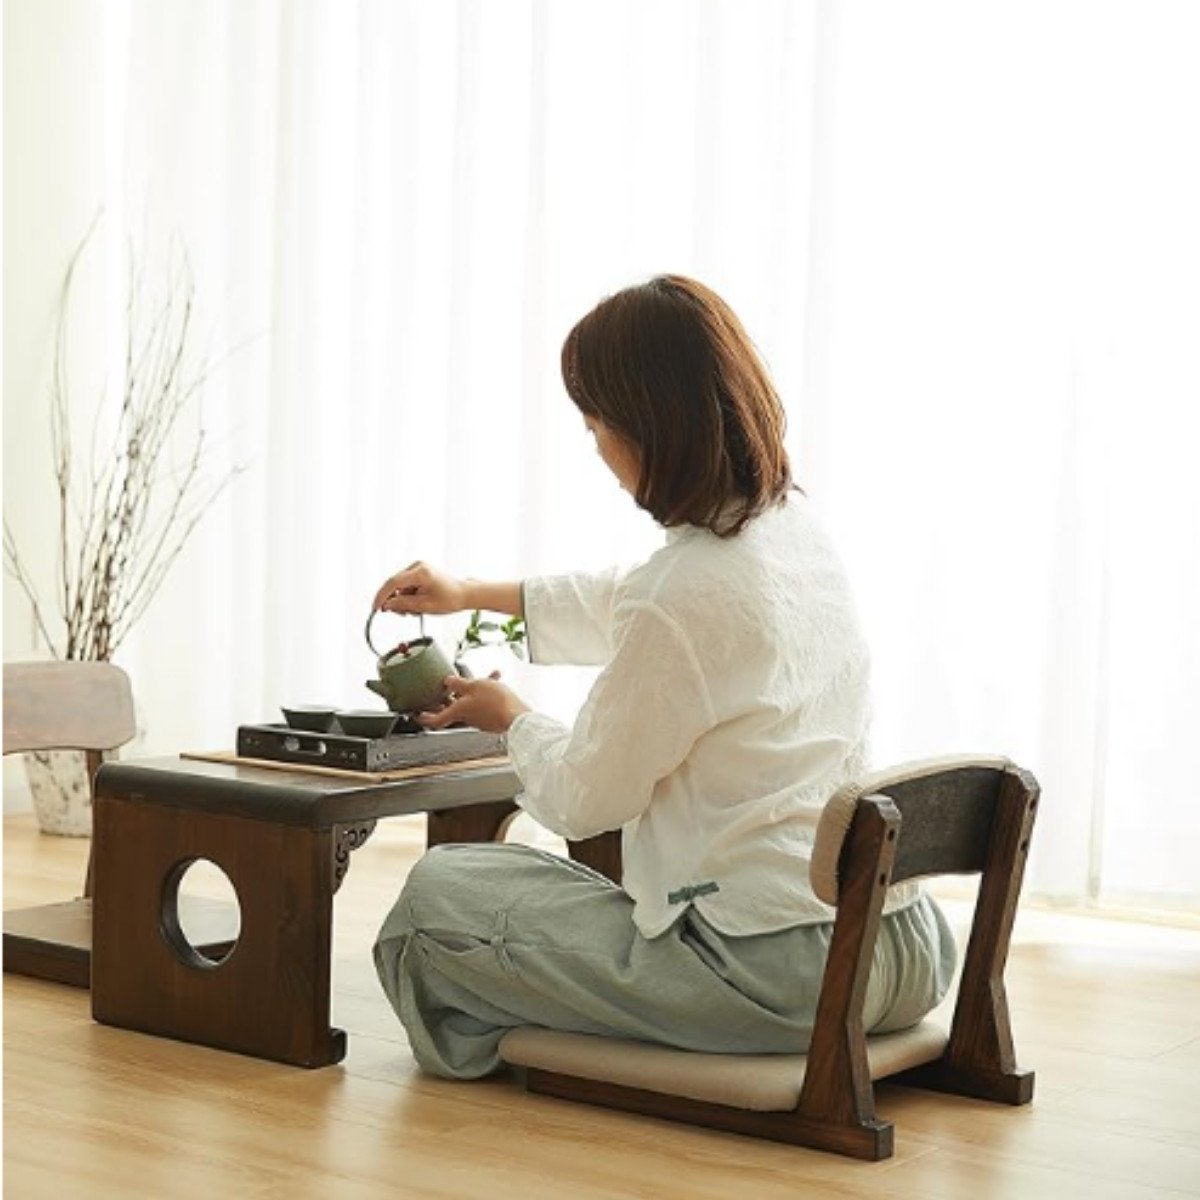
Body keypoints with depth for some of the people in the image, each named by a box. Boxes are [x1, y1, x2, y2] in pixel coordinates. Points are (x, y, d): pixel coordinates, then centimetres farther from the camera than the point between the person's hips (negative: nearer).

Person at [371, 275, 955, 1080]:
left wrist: (512, 718, 14)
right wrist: (476, 593, 35)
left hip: (773, 971, -9)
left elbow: (584, 799, -7)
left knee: (439, 891, 5)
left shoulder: (686, 593, -22)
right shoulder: (795, 525, 5)